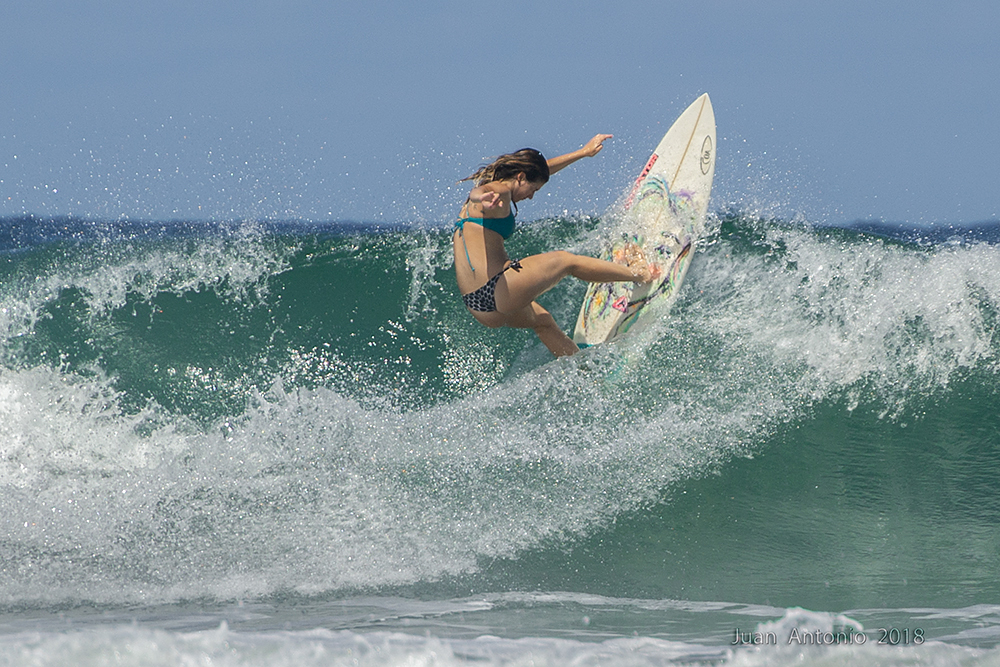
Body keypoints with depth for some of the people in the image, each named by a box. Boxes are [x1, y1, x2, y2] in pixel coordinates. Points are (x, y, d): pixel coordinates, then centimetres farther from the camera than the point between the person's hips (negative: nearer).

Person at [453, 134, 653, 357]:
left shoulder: (488, 187, 21)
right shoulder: (499, 191, -8)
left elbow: (538, 169, 33)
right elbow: (478, 193, -35)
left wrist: (584, 152, 43)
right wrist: (484, 199, -60)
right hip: (499, 291, -9)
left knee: (542, 321, 33)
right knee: (565, 261, 15)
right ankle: (637, 272, 32)